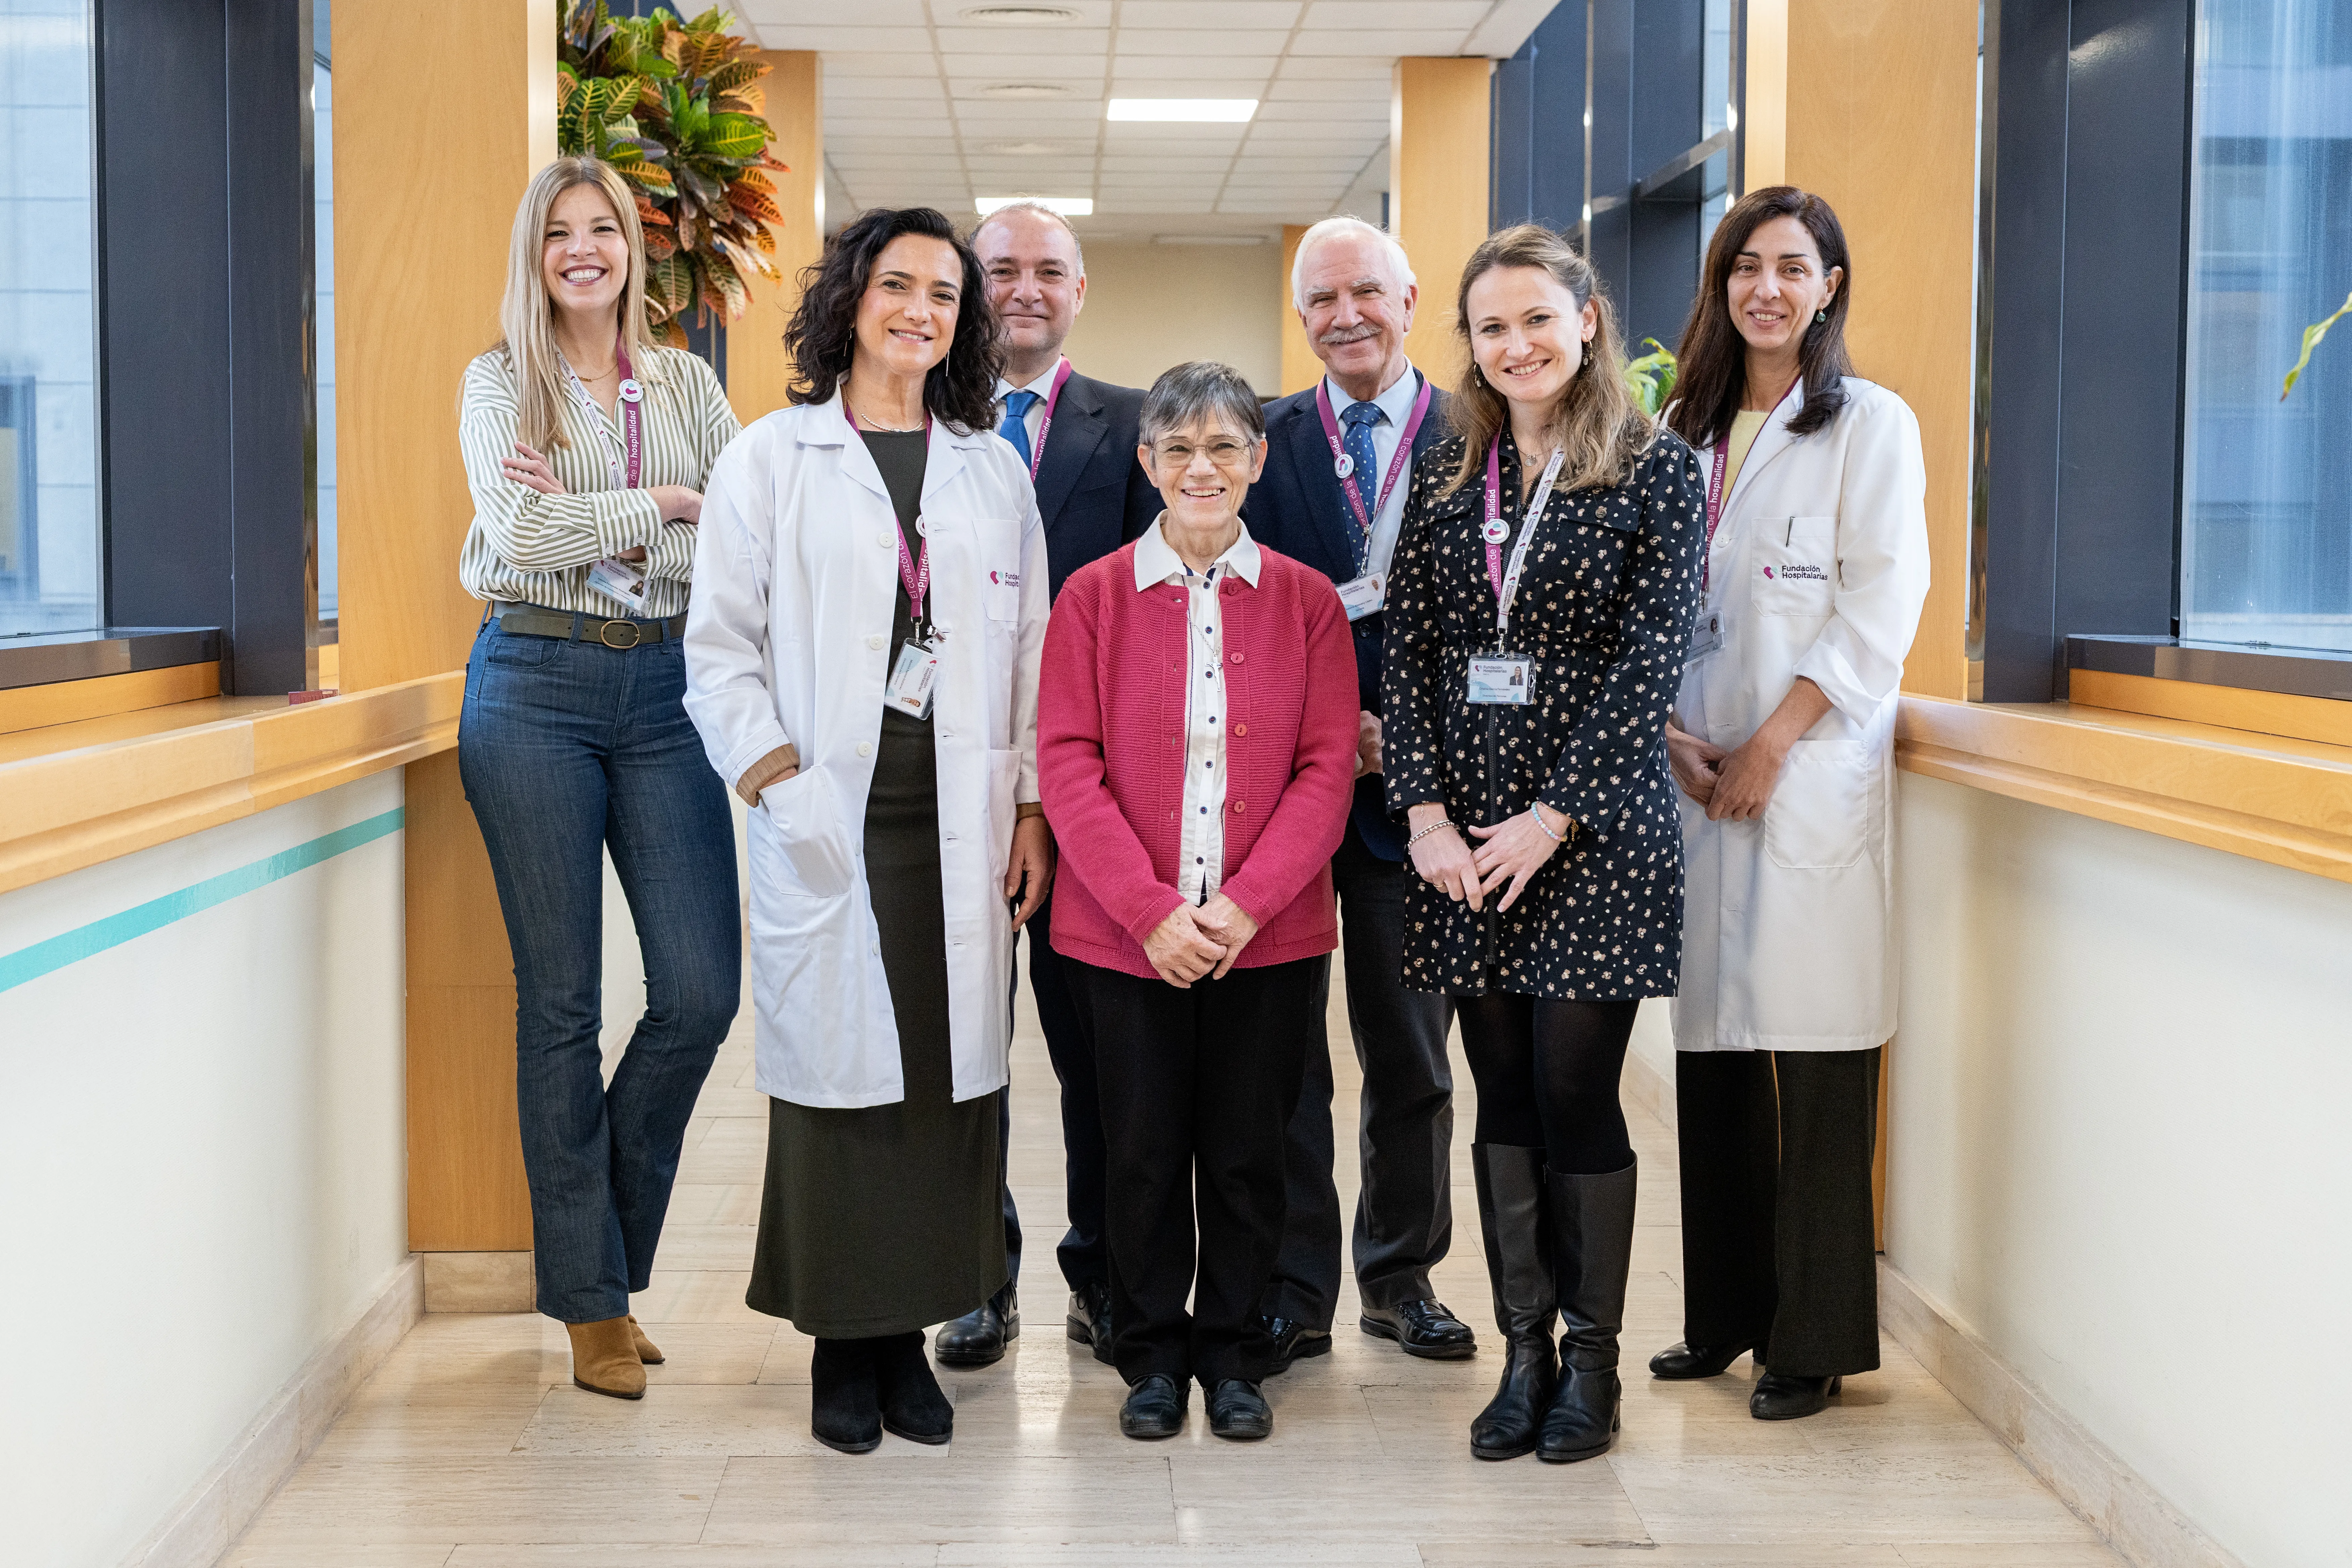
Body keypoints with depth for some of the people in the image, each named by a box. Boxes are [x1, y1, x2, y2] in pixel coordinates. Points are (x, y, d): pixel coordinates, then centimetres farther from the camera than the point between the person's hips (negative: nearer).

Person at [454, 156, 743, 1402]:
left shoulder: (686, 385, 13)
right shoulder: (499, 384, 6)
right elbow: (520, 531, -11)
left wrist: (593, 528, -10)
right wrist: (665, 506, -5)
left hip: (664, 689, 3)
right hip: (535, 689, -2)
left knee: (702, 991, -4)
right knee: (561, 999, 2)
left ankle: (607, 1240, 21)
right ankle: (590, 1299, 14)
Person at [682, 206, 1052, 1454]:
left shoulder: (994, 473, 14)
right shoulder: (769, 459, 5)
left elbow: (1030, 650, 11)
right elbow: (720, 648, 2)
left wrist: (1030, 809, 4)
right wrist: (779, 782, -10)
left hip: (961, 824, 3)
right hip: (827, 823, -2)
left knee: (947, 1071, 3)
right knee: (834, 1070, -1)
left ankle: (909, 1336, 16)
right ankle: (840, 1344, 13)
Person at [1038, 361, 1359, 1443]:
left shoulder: (1306, 601, 4)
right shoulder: (1094, 597, 2)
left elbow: (1327, 769, 0)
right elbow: (1067, 765, -3)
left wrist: (1247, 903, -12)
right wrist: (1152, 910, -13)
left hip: (1268, 936, 1)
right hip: (1126, 935, 0)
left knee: (1247, 1150, 8)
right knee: (1143, 1150, 7)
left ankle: (1233, 1357, 25)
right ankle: (1151, 1356, 24)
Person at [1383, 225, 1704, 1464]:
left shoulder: (1655, 470, -1)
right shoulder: (1447, 477, 11)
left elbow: (1651, 659, -7)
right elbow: (1407, 651, 7)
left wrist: (1552, 817, -12)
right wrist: (1427, 812, -5)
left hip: (1594, 834, -4)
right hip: (1461, 834, 4)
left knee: (1576, 1096, -2)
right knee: (1503, 1100, 8)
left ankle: (1591, 1361, 13)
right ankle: (1523, 1351, 18)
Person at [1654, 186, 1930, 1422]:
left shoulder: (1870, 425, 1)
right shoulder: (1684, 431, 16)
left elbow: (1881, 605, -7)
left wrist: (1769, 746, -11)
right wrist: (1673, 734, -2)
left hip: (1814, 775, -5)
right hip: (1696, 773, 5)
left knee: (1813, 1055, -4)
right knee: (1712, 1046, 7)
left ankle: (1813, 1339, 4)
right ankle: (1725, 1315, 18)